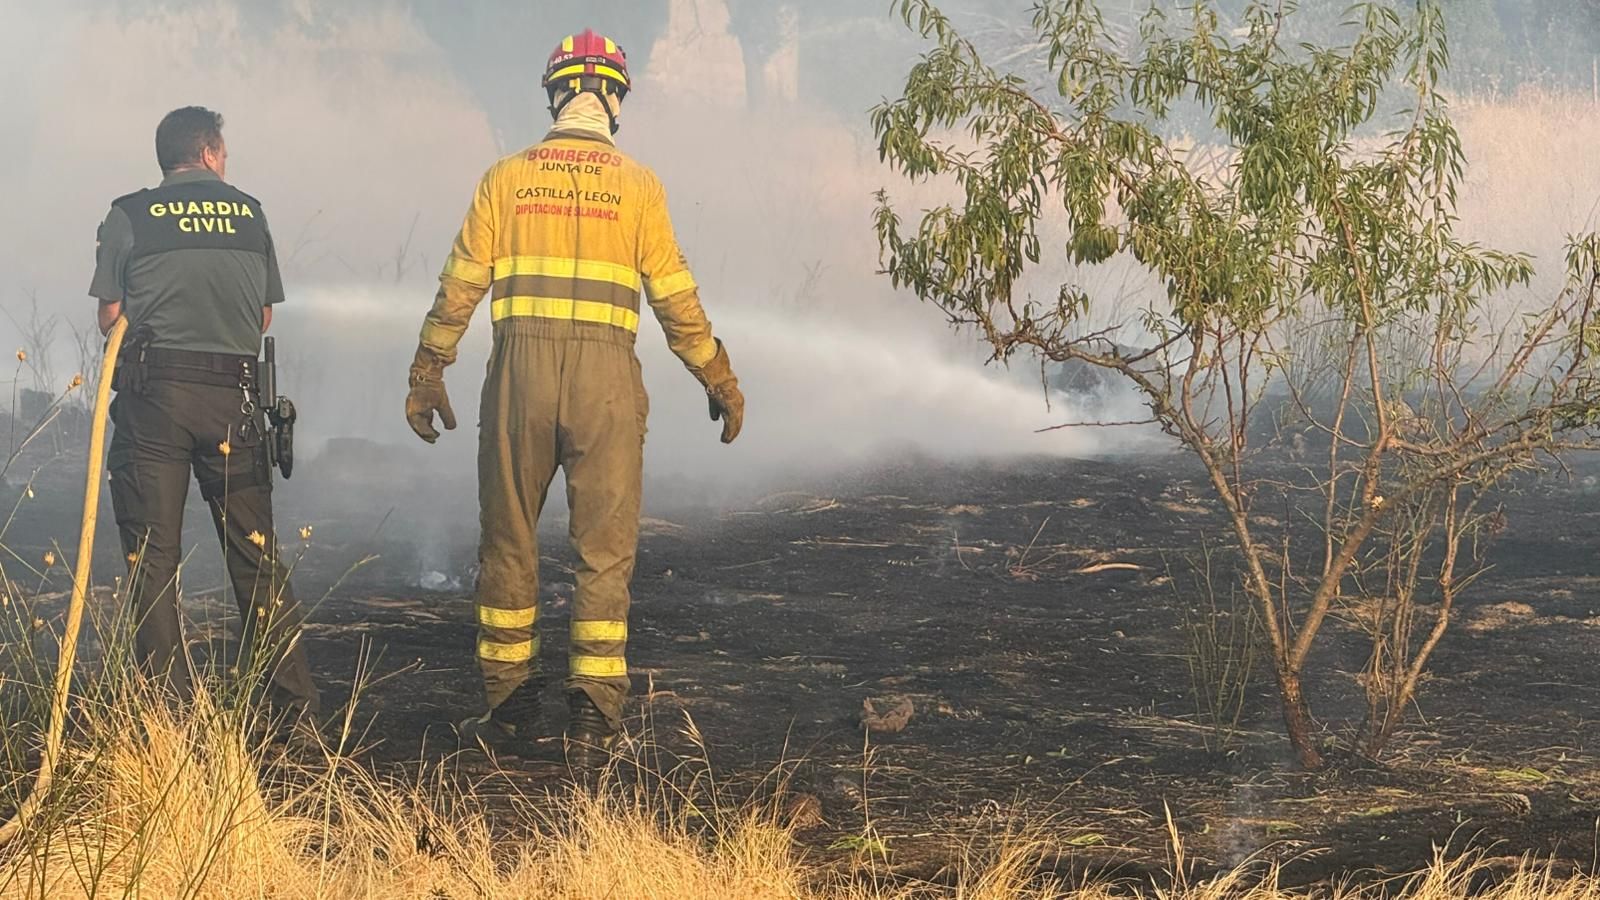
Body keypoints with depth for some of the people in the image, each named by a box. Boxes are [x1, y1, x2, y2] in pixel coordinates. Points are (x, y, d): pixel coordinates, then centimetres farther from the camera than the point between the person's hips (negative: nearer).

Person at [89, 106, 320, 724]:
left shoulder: (129, 216, 2)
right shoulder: (249, 214, 9)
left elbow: (110, 318, 2)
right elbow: (265, 316, 12)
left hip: (153, 393, -2)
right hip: (234, 394, 2)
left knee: (151, 558, 3)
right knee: (256, 555, 10)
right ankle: (295, 704, 11)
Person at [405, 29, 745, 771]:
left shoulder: (507, 177, 6)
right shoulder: (637, 186, 2)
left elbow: (459, 287, 6)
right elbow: (676, 298, 3)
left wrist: (426, 375, 15)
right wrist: (719, 381, 13)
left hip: (520, 373, 1)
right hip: (606, 376, -1)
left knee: (509, 544, 12)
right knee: (604, 552, 3)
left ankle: (509, 710, 16)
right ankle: (593, 720, -3)